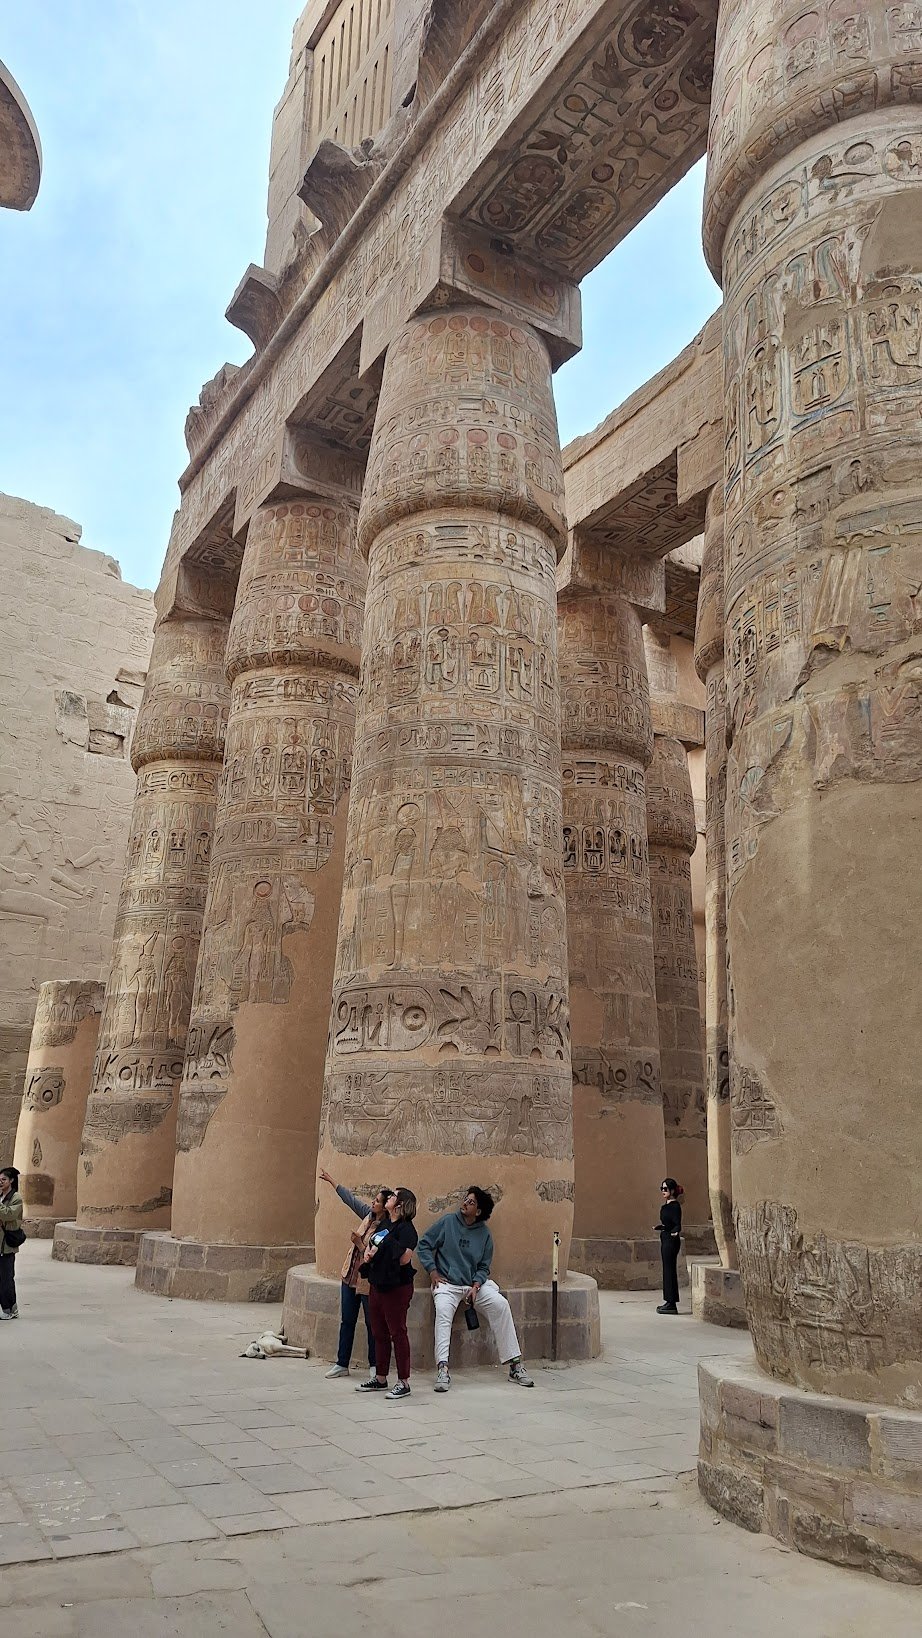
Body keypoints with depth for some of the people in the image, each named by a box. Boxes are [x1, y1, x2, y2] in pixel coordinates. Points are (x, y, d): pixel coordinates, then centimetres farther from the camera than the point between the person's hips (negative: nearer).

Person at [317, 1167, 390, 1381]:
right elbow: (351, 1199, 10)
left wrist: (359, 1243, -26)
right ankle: (342, 1364, 24)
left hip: (368, 1283, -8)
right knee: (347, 1321, 14)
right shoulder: (369, 1215, -1)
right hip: (350, 1277, 8)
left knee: (372, 1324, 7)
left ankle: (374, 1365, 22)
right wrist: (332, 1182, 15)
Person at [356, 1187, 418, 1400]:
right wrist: (367, 1254, 1)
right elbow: (371, 1247, 23)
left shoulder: (405, 1228, -14)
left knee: (397, 1333, -2)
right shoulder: (384, 1225, 12)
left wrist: (386, 1242, -22)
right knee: (379, 1333, 15)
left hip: (397, 1287, -9)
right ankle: (380, 1378, 26)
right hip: (377, 1285, 9)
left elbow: (404, 1259, -22)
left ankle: (403, 1382, 6)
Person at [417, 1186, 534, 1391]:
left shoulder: (484, 1234, 5)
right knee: (443, 1309, -34)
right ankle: (442, 1369, -36)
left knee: (501, 1305, -20)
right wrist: (432, 1271, -7)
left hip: (475, 1284, 2)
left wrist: (476, 1286, -10)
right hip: (446, 1283, -2)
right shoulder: (447, 1222, 0)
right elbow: (424, 1244, 4)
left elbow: (484, 1267, 9)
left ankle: (515, 1366, -13)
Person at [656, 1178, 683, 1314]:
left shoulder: (675, 1206, -14)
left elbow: (677, 1224, -22)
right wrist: (658, 1227, 36)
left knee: (670, 1270, -6)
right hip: (665, 1239, 10)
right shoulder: (665, 1206, 12)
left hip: (671, 1240, -10)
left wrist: (675, 1232, -40)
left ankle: (672, 1304, -1)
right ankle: (669, 1302, 18)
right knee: (667, 1270, 12)